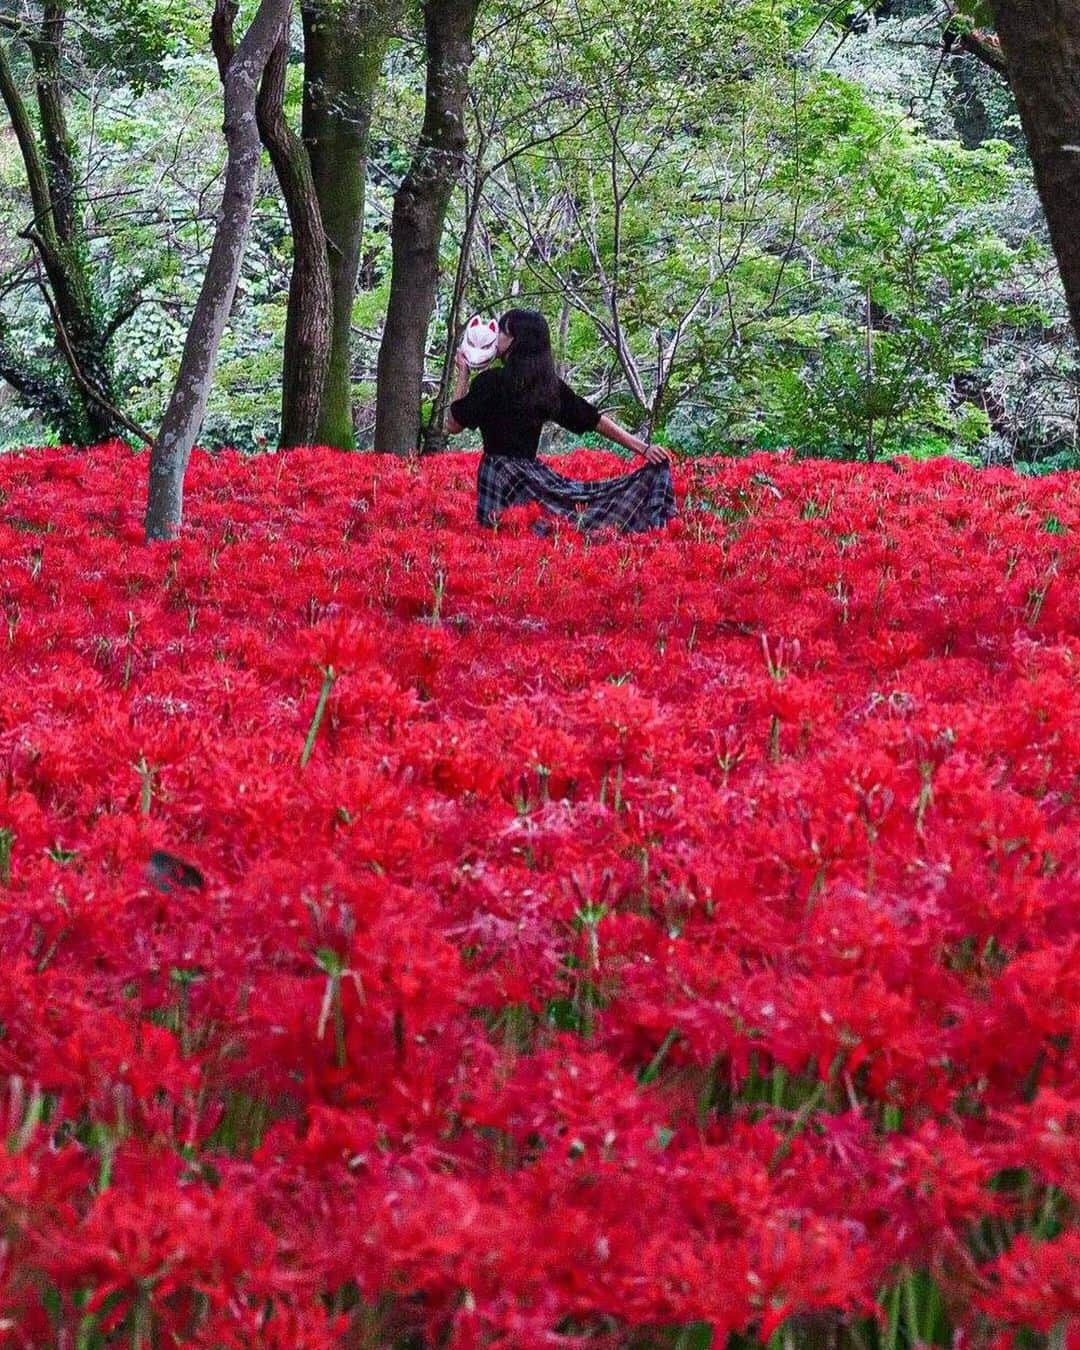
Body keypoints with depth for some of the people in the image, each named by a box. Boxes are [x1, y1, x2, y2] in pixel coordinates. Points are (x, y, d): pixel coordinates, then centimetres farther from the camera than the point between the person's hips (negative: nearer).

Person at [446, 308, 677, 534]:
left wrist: (463, 373, 10)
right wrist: (644, 448, 12)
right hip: (535, 473, 5)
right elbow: (595, 419, 9)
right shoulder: (548, 382, 8)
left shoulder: (490, 381, -9)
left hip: (500, 478, -5)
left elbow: (453, 425, 2)